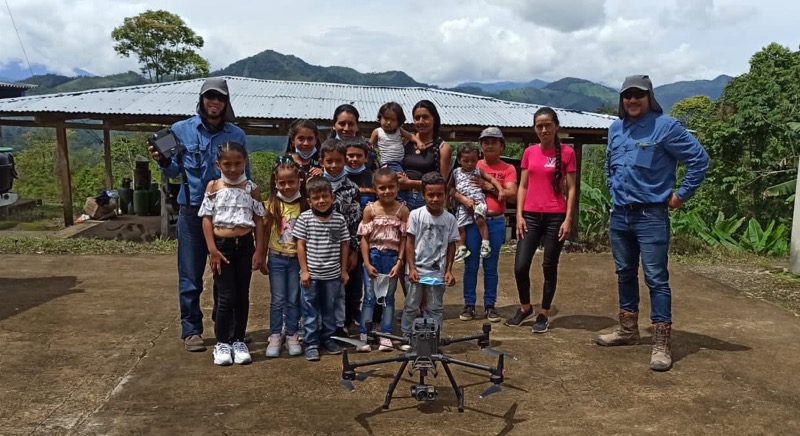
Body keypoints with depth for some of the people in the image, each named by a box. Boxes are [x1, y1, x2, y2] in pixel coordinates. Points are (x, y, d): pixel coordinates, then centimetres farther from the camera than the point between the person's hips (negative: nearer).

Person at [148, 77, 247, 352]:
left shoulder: (237, 135, 4)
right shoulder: (181, 130, 1)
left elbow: (245, 176, 10)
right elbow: (174, 171, 6)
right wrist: (162, 161, -16)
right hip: (192, 213, -1)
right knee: (190, 277, 3)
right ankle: (191, 330, 17)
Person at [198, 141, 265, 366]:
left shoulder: (251, 188, 2)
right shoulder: (213, 186, -1)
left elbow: (259, 221, 3)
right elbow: (207, 219, -2)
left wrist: (259, 251, -2)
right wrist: (212, 250, -10)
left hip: (245, 245, 2)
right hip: (222, 245, -2)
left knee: (242, 295, 9)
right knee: (226, 296, -2)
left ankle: (238, 341, 21)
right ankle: (221, 343, 12)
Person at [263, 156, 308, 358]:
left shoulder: (304, 204, -3)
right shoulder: (272, 204, -2)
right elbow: (265, 232, 2)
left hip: (297, 258, 0)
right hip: (277, 258, 0)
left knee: (294, 299, 8)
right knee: (277, 299, 6)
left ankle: (292, 336, 19)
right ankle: (275, 337, 15)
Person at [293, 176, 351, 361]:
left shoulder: (339, 219, -1)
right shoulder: (305, 218, -6)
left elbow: (344, 245, 5)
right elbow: (300, 244, -4)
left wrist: (344, 270, 5)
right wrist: (304, 270, -7)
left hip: (332, 275, 2)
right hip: (311, 274, -2)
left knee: (330, 309, 15)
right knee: (310, 310, 7)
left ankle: (327, 338, 31)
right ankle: (311, 343, 17)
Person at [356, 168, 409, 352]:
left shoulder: (402, 210, -5)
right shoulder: (370, 209, -5)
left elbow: (404, 239, -3)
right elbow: (364, 238, -4)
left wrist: (399, 262, -8)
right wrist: (367, 263, -9)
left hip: (393, 257, 1)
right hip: (373, 256, -1)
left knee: (389, 297, 10)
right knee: (369, 297, 2)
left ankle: (385, 336, 17)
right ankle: (363, 336, 7)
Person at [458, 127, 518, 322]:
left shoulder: (508, 169, 6)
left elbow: (513, 195, -6)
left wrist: (490, 187, -14)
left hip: (496, 222, 0)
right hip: (472, 219, 1)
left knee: (491, 266, 7)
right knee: (470, 265, 3)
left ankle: (490, 306, 15)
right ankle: (469, 305, 12)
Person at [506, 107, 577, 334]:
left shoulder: (566, 152, 0)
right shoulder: (529, 152, 8)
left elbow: (571, 189, -2)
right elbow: (522, 186, 10)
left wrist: (568, 219, -9)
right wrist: (519, 215, 1)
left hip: (555, 217, -2)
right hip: (531, 215, 3)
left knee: (549, 267, 5)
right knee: (520, 266, -3)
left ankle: (543, 314, 19)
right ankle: (525, 307, 21)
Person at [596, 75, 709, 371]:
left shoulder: (665, 126, -9)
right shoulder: (615, 129, 10)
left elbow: (699, 158, -8)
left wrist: (682, 195, -6)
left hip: (651, 216, -6)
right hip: (619, 215, 7)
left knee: (656, 278, -6)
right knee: (625, 274, 15)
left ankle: (662, 344, 0)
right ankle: (627, 330, 28)